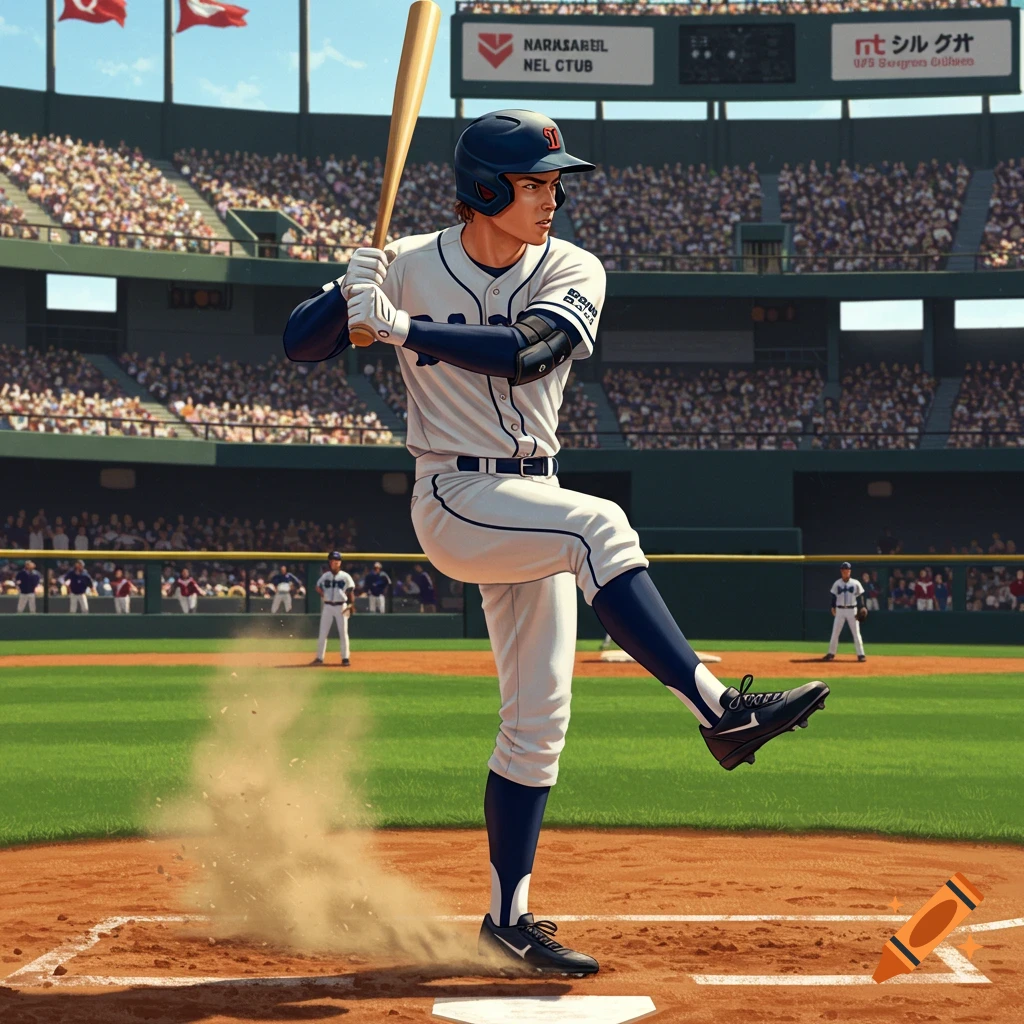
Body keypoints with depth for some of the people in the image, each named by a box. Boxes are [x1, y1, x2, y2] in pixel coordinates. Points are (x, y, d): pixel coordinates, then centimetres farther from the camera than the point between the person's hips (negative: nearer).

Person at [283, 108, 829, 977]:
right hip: (455, 500, -5)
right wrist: (349, 291, -25)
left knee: (539, 718, 5)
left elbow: (527, 352, -22)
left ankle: (509, 915, 15)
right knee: (598, 523, -33)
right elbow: (300, 344, -4)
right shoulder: (410, 268, -6)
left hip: (529, 508, 5)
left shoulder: (572, 271, -2)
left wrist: (402, 327, -29)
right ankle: (718, 709, -38)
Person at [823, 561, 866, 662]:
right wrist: (833, 607, 0)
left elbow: (860, 597, 1)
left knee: (856, 633, -2)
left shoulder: (856, 583, 1)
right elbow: (833, 596, 9)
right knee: (835, 632, 2)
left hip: (852, 610, -2)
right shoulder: (837, 583, 5)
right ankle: (831, 654, 7)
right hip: (840, 610, 2)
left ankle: (861, 654, 2)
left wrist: (862, 609, -7)